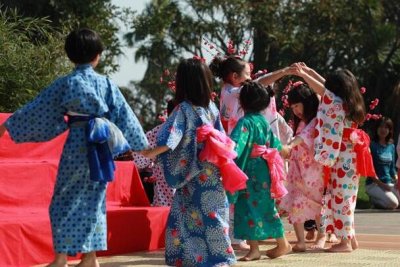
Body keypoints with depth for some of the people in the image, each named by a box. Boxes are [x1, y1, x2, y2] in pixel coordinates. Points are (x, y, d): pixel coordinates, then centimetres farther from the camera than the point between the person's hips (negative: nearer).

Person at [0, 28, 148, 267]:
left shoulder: (66, 83, -5)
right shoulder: (106, 84, 0)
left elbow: (38, 108, 0)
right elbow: (123, 115, 5)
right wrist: (141, 144, 14)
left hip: (77, 146, -2)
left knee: (65, 200, 6)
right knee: (94, 200, 12)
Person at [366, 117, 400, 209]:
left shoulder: (391, 147, 10)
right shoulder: (372, 145, -9)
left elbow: (392, 168, 15)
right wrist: (380, 184, -18)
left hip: (389, 183, 6)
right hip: (373, 184, -6)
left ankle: (378, 199, 9)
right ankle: (374, 199, 3)